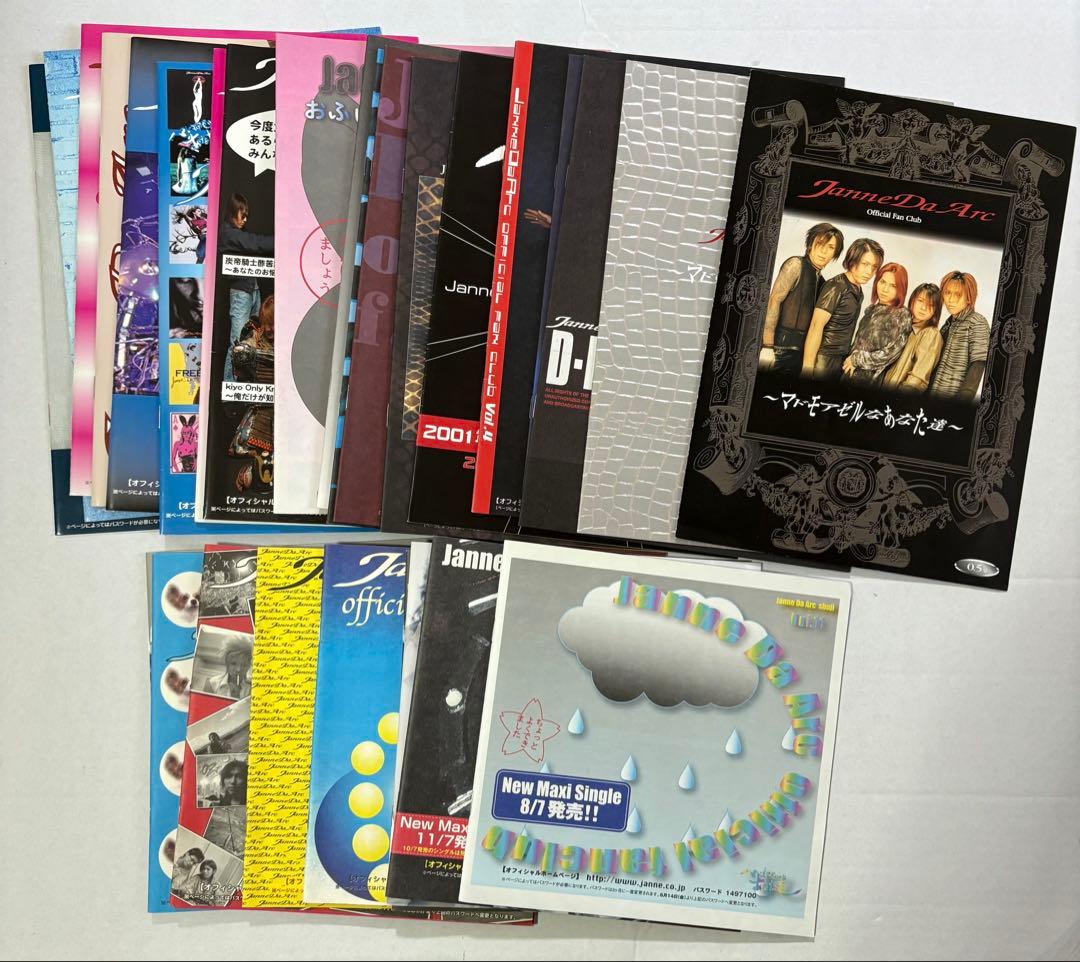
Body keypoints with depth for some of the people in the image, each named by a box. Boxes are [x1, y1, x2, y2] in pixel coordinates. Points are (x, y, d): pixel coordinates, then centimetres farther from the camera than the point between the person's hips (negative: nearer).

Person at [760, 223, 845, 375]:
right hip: (780, 349, -7)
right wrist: (767, 346, -20)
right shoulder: (796, 264, -3)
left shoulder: (820, 281, 17)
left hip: (799, 352, 7)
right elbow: (774, 301, -13)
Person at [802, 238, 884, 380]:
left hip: (841, 362, 8)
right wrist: (807, 368, -22)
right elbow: (816, 326, -18)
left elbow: (846, 329, 13)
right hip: (823, 360, -8)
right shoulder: (836, 287, -12)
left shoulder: (858, 290, 12)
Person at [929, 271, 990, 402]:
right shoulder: (950, 322, 13)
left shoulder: (978, 323, -6)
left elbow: (978, 365, -13)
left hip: (954, 400, -6)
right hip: (935, 396, 6)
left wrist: (963, 400, -21)